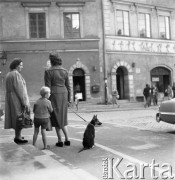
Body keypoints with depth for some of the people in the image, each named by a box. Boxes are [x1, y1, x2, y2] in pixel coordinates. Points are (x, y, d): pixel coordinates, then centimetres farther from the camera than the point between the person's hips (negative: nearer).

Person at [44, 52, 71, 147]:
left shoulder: (48, 72, -9)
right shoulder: (65, 71, 5)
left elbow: (47, 87, -11)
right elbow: (68, 86, 6)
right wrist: (68, 99, 12)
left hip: (53, 96, -4)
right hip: (63, 95, 4)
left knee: (56, 119, 6)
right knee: (62, 118, 15)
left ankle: (60, 141, 9)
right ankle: (67, 139, 10)